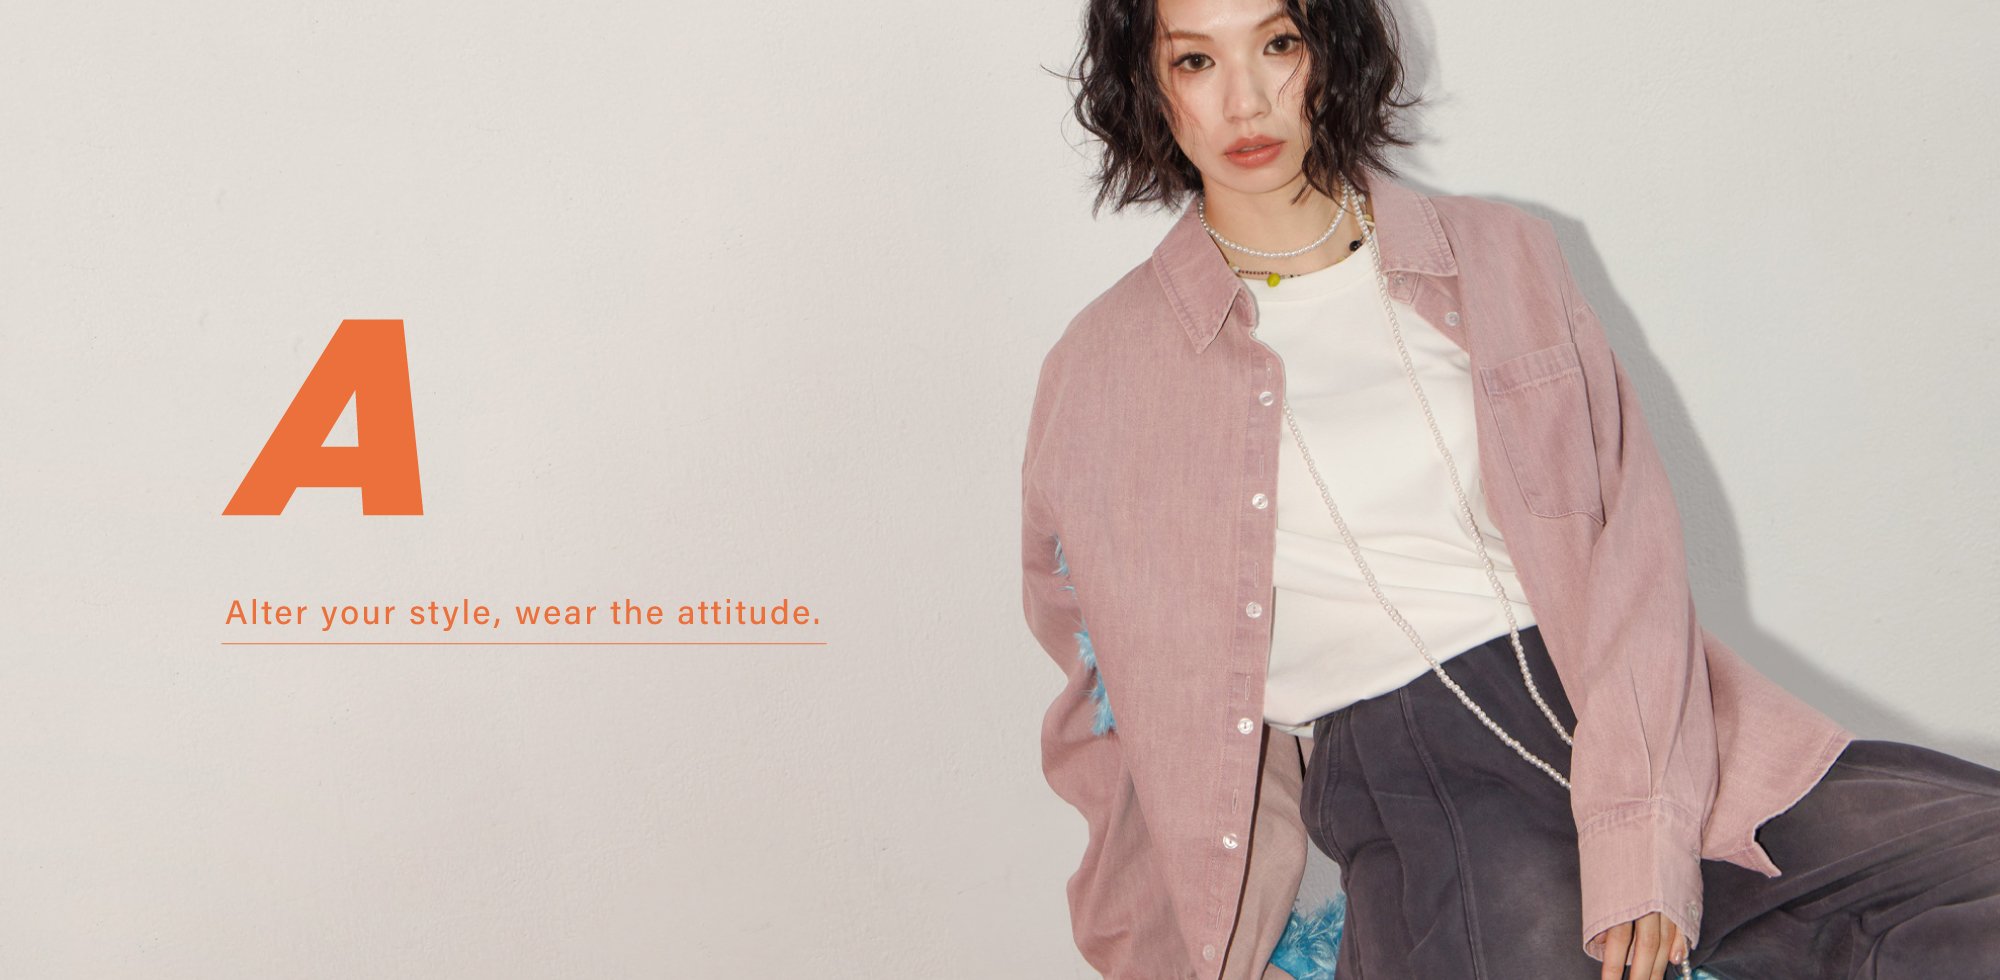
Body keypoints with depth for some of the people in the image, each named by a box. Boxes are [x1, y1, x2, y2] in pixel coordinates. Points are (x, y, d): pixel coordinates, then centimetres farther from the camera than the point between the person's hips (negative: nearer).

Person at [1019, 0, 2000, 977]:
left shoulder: (1500, 256, 12)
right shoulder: (1103, 374, 6)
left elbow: (1630, 535, 4)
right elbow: (1110, 697, 13)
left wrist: (1637, 842, -10)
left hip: (1620, 720, 3)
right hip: (1402, 771, -3)